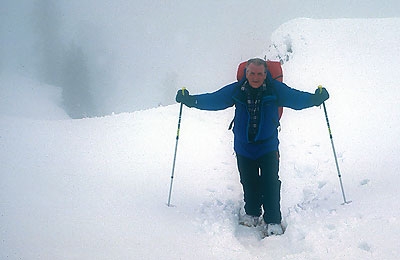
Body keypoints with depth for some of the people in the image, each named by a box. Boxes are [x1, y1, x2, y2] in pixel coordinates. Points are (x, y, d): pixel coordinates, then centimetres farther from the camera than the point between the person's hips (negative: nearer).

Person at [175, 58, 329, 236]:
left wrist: (315, 98, -32)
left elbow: (296, 98, -14)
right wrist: (191, 100, -21)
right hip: (244, 147, 2)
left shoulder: (275, 89, -8)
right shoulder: (236, 91, -6)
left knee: (270, 184, -7)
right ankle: (252, 214, 32)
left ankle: (273, 222, 2)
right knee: (248, 183, 11)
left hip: (268, 146, -2)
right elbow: (214, 99, -7)